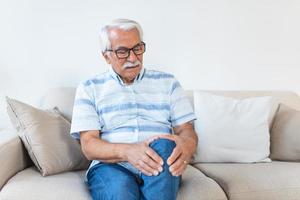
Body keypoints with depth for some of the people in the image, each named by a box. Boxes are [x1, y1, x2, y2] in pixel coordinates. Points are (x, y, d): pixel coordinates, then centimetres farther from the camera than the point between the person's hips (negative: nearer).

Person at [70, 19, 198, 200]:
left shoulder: (167, 82, 14)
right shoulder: (89, 88, 10)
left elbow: (186, 130, 7)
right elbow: (88, 145, -1)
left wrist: (186, 145, -20)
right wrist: (127, 151, -22)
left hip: (161, 168, 3)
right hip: (111, 166, -2)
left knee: (163, 145, -33)